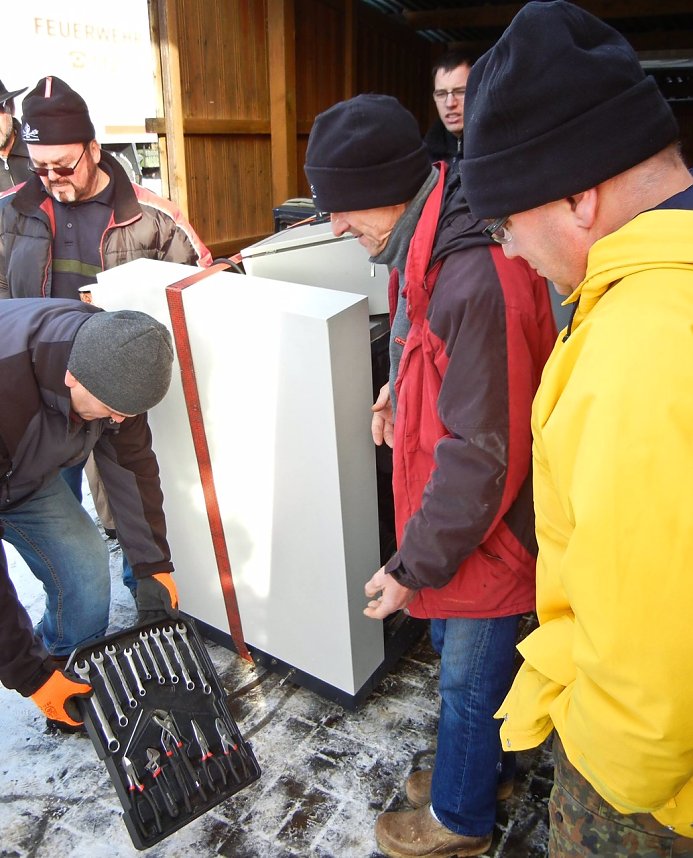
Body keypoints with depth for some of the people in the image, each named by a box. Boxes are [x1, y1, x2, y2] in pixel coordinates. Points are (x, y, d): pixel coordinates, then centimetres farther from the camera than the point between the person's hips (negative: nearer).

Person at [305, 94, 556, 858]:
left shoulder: (478, 282, -31)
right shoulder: (442, 254, 2)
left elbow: (483, 456, -28)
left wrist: (414, 566, -19)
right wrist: (407, 393, 3)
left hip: (486, 538, -9)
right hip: (466, 531, 9)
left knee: (469, 679, 14)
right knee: (453, 649, 26)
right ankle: (478, 770, 52)